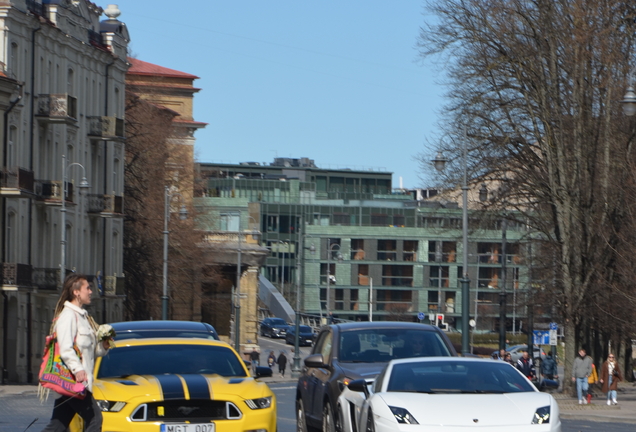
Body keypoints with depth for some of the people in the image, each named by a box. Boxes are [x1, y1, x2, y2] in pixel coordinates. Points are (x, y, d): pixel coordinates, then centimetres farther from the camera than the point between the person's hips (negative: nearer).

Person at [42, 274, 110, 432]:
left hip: (79, 382, 10)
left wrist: (103, 346, 5)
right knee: (94, 418, -9)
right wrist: (77, 369, -33)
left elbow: (89, 350, 24)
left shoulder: (82, 316, 21)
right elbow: (65, 349, -21)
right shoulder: (68, 315, -10)